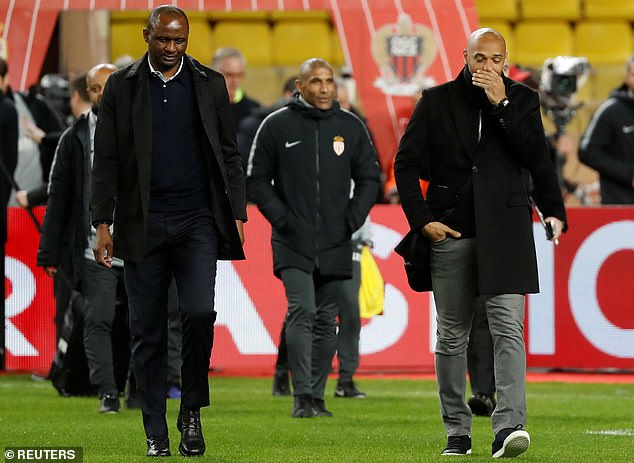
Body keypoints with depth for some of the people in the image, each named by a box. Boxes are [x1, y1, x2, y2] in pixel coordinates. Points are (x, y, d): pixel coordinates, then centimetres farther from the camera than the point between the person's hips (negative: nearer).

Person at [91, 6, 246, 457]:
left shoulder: (210, 83, 7)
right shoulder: (122, 86, 5)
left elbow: (229, 154, 10)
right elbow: (106, 160, 5)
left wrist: (237, 214, 2)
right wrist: (103, 224, -2)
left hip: (197, 220, 0)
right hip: (143, 225, 0)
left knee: (199, 312, -17)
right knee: (148, 331, 2)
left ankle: (192, 411, 3)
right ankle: (156, 434, 8)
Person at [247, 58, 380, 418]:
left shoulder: (351, 127, 8)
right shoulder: (277, 125, 1)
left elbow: (369, 178, 14)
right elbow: (257, 180, 4)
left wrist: (352, 219, 1)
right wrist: (281, 218, -7)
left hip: (336, 245, 3)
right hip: (293, 244, -3)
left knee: (326, 321, 7)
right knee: (302, 312, -16)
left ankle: (317, 396, 15)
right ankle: (302, 397, -17)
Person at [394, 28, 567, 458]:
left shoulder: (522, 99, 7)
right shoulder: (437, 100, 6)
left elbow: (536, 157, -5)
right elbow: (406, 161, 7)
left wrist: (501, 104, -10)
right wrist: (421, 219, -1)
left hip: (505, 229, -1)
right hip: (451, 229, 1)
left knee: (508, 327, -13)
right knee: (452, 334, 6)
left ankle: (509, 425, -22)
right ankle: (457, 432, 15)